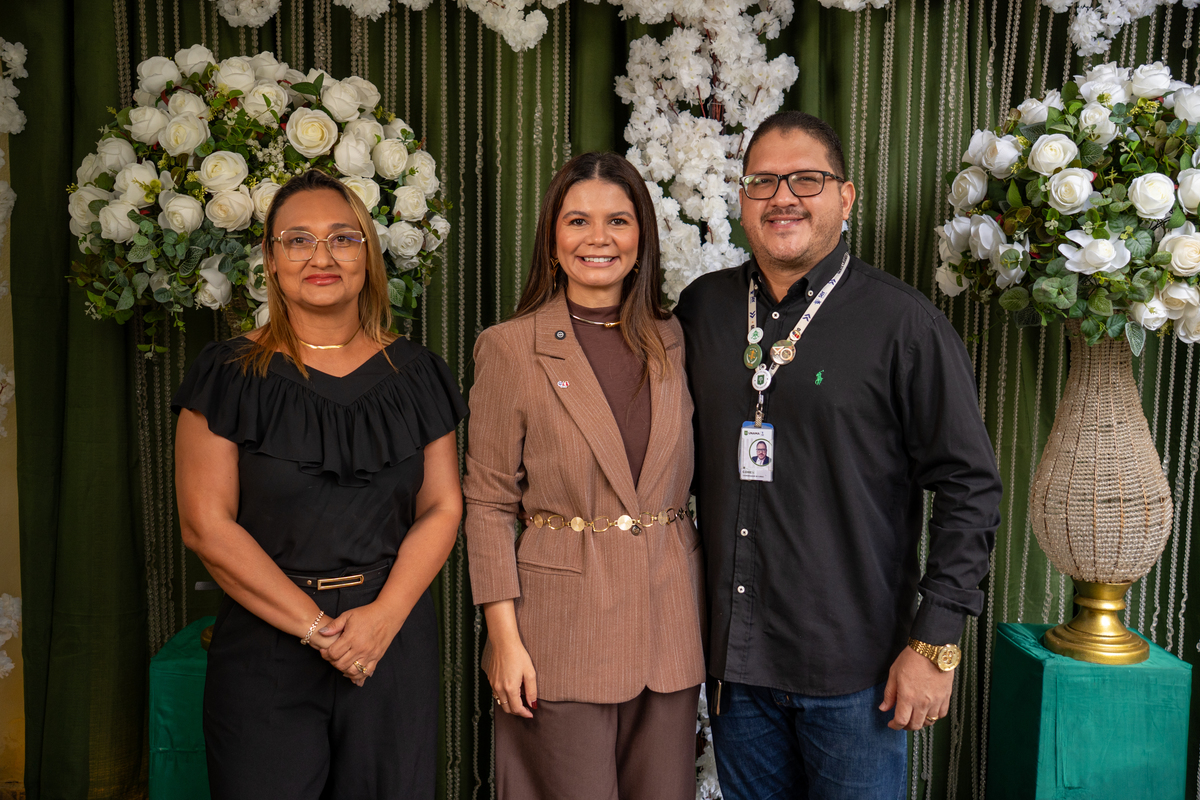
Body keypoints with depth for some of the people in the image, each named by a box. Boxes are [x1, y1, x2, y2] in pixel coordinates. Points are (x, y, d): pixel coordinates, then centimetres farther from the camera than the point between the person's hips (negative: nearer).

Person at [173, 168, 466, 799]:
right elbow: (206, 525, -8)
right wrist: (316, 626, -12)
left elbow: (441, 509, 2)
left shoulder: (414, 374, 5)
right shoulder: (230, 374, -3)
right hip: (266, 646, -2)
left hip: (395, 644, 2)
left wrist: (383, 617, -12)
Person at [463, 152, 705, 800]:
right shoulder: (510, 346, -5)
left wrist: (706, 618, 8)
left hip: (669, 619, 4)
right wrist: (503, 636, -9)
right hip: (564, 620, -4)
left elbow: (685, 479, 13)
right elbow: (488, 503, -5)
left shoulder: (671, 341, 7)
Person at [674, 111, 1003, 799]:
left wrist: (936, 643, -10)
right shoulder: (702, 308, 4)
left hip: (854, 671, -3)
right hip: (735, 662, 4)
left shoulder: (905, 324, -9)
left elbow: (970, 489, -7)